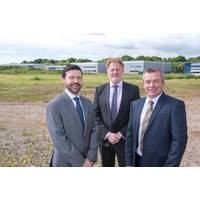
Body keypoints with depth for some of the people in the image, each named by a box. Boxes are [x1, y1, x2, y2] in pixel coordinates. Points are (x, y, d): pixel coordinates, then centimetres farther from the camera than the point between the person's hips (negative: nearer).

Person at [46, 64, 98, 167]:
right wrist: (81, 162, -17)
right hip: (65, 163, -5)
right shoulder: (54, 105, -14)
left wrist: (90, 158, -12)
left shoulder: (88, 104, 3)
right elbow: (59, 139, -19)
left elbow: (94, 130, 0)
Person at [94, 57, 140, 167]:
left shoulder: (133, 89, -2)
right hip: (104, 138, 2)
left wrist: (121, 134, -10)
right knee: (106, 166, 15)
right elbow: (96, 115, 2)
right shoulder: (99, 89, 4)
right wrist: (107, 134, -8)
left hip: (125, 139, -2)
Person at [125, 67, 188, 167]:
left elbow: (179, 139, -14)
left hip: (160, 163, -4)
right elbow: (130, 135, 6)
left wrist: (169, 166, -16)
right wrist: (129, 162, 3)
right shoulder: (135, 104, 4)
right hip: (137, 162, 4)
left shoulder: (176, 105, -12)